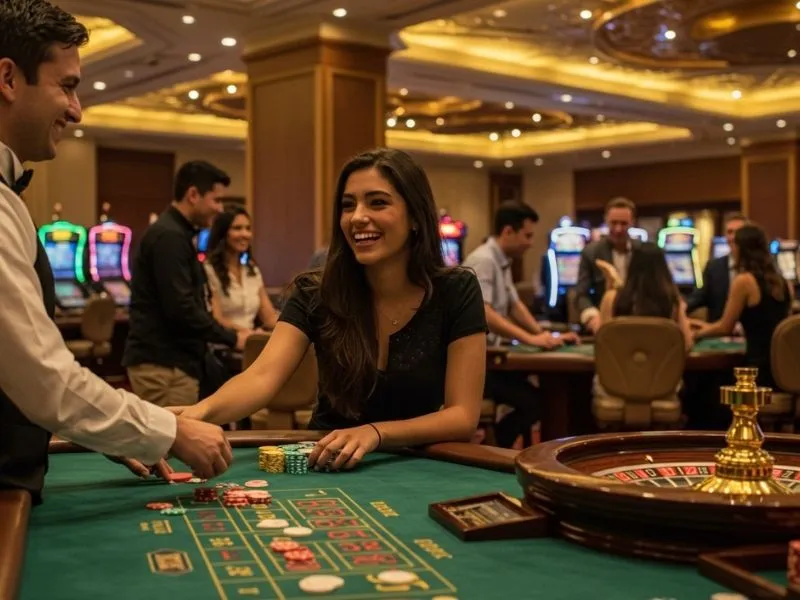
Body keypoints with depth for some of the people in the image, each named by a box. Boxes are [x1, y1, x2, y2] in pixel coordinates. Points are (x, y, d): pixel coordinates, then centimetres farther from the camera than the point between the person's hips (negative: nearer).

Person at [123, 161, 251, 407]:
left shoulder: (176, 234, 18)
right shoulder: (169, 237, -15)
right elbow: (180, 309, -22)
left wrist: (228, 336, 15)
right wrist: (232, 338, -12)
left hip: (172, 358, 10)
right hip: (164, 363, -10)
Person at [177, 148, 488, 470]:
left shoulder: (456, 292, -8)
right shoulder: (315, 293, -6)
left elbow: (463, 416, -10)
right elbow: (262, 377, -19)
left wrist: (375, 433, -26)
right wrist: (199, 412, -40)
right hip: (327, 467, 1)